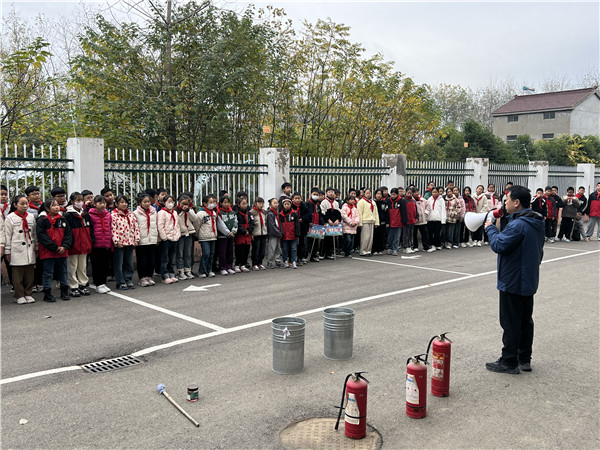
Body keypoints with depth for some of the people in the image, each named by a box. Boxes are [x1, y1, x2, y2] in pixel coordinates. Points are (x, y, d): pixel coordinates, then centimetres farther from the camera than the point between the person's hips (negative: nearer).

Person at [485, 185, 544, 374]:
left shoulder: (518, 225, -23)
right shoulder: (537, 222, 9)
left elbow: (498, 245, -23)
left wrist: (490, 228, -8)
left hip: (513, 282, -10)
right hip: (529, 281, 10)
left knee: (510, 323, 0)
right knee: (525, 320, 16)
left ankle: (509, 362, 8)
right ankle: (524, 359, 26)